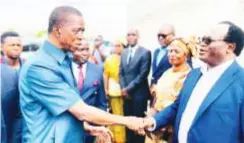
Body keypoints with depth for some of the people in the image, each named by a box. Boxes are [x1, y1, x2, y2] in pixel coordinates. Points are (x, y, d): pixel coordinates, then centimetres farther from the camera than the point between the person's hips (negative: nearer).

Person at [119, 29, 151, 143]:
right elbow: (121, 73, 11)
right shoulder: (124, 53, 12)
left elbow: (143, 74, -14)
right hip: (126, 94, 5)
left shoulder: (145, 52, -8)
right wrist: (123, 88, -3)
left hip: (138, 94, -5)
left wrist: (128, 88, -13)